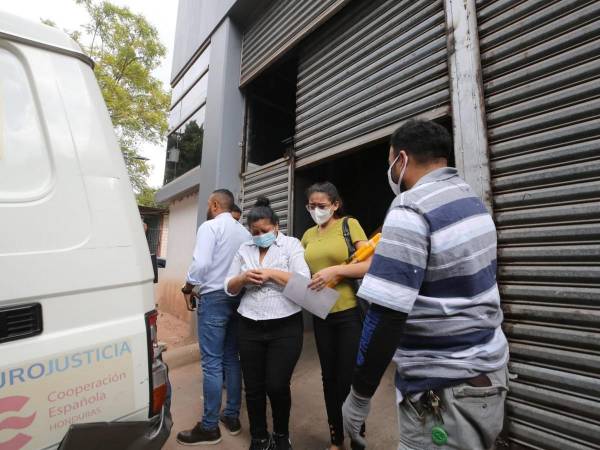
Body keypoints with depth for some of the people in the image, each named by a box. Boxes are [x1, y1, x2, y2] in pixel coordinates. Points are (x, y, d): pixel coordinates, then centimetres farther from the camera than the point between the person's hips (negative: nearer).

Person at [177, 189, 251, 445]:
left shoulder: (209, 226, -8)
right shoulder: (244, 231, 10)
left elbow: (201, 264, -19)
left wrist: (188, 288, -4)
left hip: (214, 298, -7)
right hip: (238, 299, 7)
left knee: (212, 363, 1)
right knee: (231, 359, 15)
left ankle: (209, 427, 13)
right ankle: (232, 417, 26)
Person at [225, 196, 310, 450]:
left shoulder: (291, 245, -2)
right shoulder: (244, 250, 10)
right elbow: (229, 288, 11)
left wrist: (271, 274, -17)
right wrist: (243, 278, -9)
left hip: (285, 328, -3)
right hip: (250, 328, 4)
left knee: (277, 386, -1)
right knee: (253, 388, 11)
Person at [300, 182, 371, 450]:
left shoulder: (350, 224, -5)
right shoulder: (308, 235, 9)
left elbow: (370, 265, -12)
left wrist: (335, 270, -24)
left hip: (351, 312, -5)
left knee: (349, 379, 6)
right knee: (329, 377, 17)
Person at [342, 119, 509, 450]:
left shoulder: (411, 209, -22)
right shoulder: (473, 200, 6)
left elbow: (387, 316, -27)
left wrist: (359, 397, -15)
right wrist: (382, 258, 19)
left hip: (444, 393, -9)